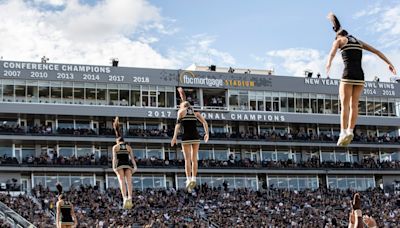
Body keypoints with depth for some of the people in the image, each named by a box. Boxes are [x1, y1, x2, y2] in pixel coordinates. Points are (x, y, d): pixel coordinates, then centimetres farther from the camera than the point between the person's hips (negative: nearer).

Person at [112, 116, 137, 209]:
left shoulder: (115, 147, 14)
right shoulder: (128, 147, 20)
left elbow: (114, 157, 0)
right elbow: (132, 157, 8)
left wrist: (114, 167, -8)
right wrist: (135, 167, 1)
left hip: (120, 164, -2)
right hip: (128, 164, 2)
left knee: (122, 181, -12)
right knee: (129, 181, -9)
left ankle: (125, 198, -30)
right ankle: (130, 197, -30)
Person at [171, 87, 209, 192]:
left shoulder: (181, 111, 8)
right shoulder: (195, 112, 17)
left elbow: (178, 123, -5)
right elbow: (204, 122, 7)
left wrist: (175, 137, -11)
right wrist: (206, 133, 11)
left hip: (186, 137, -3)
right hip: (196, 136, 3)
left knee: (187, 159, -3)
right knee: (194, 158, 7)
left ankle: (189, 179, -12)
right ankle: (193, 179, -2)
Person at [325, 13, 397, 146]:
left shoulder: (339, 40, 10)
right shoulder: (359, 42, 25)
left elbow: (332, 53, -12)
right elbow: (377, 51, 18)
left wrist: (328, 66, -30)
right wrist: (389, 63, 13)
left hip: (348, 75, -4)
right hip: (360, 75, 5)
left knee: (345, 105, -5)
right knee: (354, 105, 8)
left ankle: (344, 133, -16)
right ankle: (350, 131, -3)